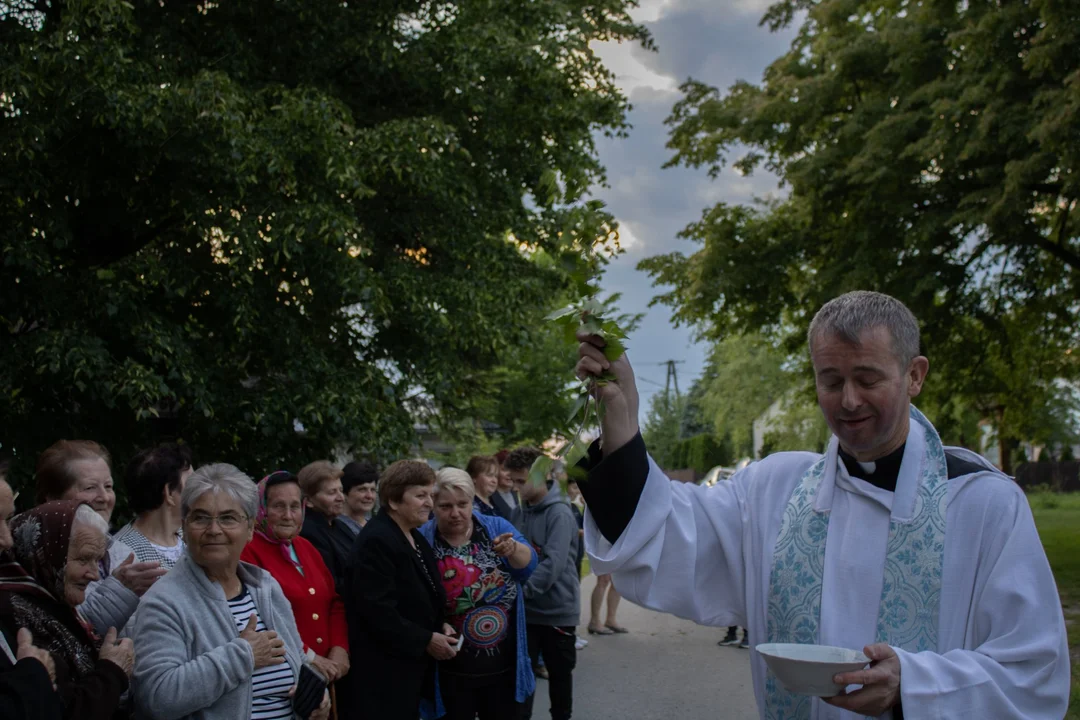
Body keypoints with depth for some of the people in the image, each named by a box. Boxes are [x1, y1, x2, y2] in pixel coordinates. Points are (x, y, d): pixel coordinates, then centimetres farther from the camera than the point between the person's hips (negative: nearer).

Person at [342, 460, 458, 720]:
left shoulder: (415, 538, 12)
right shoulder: (376, 541, -18)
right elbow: (378, 611, -24)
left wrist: (440, 626, 4)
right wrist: (427, 640, -17)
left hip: (411, 663, 9)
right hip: (383, 670, -9)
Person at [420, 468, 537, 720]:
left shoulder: (497, 527, -2)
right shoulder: (422, 540, -8)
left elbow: (528, 565, -15)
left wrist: (513, 549, -36)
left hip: (504, 663, 2)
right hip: (452, 669, -2)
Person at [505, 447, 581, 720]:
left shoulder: (559, 513, -16)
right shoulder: (523, 509, 6)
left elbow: (553, 564, -25)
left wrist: (522, 588, -30)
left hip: (557, 608, -5)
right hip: (527, 608, 5)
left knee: (559, 672, 11)